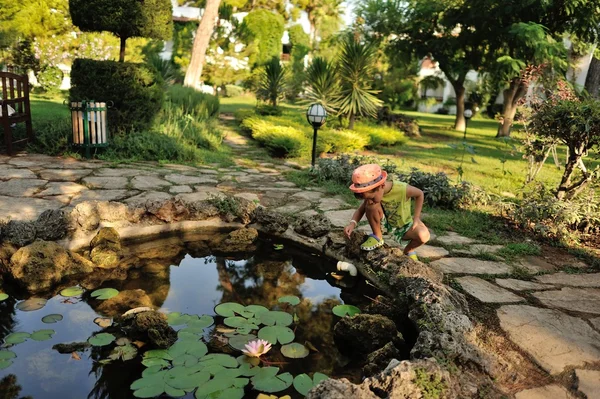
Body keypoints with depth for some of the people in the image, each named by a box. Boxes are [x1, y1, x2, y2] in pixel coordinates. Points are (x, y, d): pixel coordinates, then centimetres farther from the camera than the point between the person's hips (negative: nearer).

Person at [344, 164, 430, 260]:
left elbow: (419, 194, -11)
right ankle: (377, 237, -5)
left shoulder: (402, 189, -31)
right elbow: (361, 209, -12)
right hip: (385, 225, 1)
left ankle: (409, 250, 4)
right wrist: (352, 223, -32)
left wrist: (416, 217, -18)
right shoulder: (372, 192, -21)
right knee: (371, 206, -30)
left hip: (404, 227, -1)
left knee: (424, 236, -32)